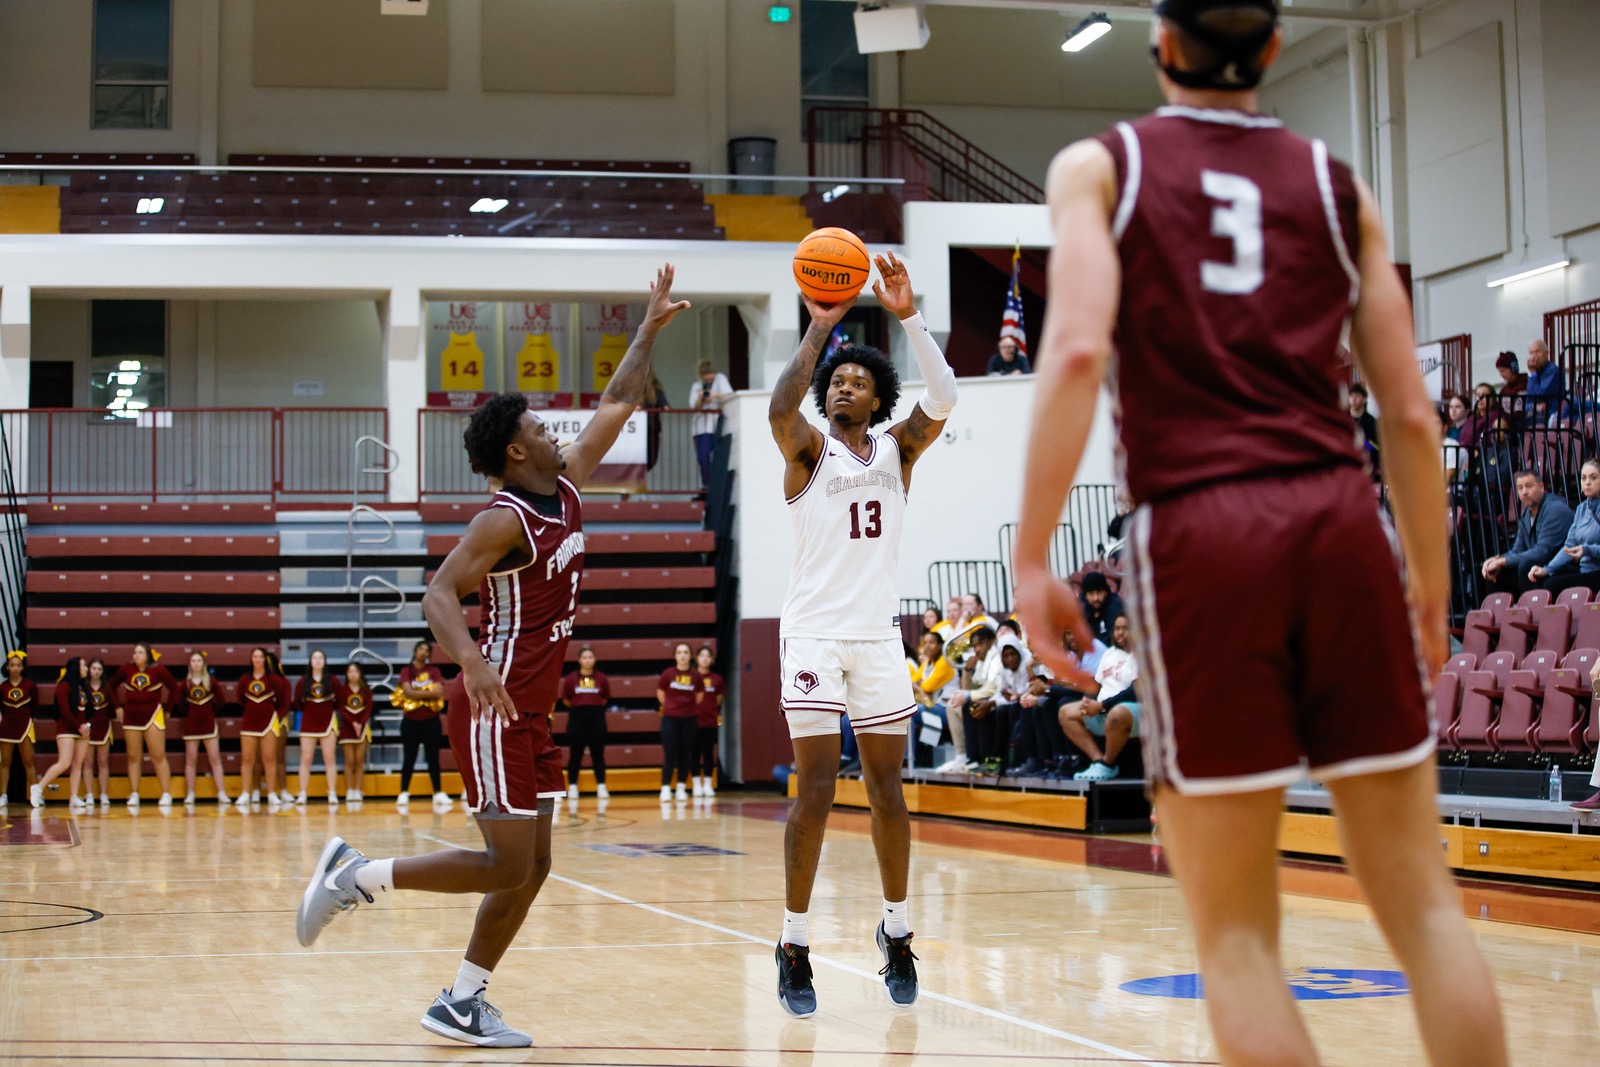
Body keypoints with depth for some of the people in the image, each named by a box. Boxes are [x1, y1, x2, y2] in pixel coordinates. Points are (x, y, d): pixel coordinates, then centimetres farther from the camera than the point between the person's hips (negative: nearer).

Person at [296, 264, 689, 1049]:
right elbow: (438, 592, -25)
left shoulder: (564, 490, 9)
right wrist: (472, 663, -41)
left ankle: (462, 1003, 14)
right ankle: (356, 875, 2)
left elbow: (615, 408, 18)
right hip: (494, 710, -9)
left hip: (533, 711, 9)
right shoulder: (506, 517, -15)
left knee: (532, 867, 8)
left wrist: (651, 330, 19)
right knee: (507, 864, -9)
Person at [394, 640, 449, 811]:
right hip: (411, 721, -1)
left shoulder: (434, 671, 6)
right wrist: (430, 693, -17)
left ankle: (439, 794, 5)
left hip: (431, 721, 1)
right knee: (409, 758, 1)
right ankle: (404, 794, 6)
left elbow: (439, 692, -9)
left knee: (433, 758, 3)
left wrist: (417, 694, -13)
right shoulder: (406, 671, 0)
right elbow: (408, 692, -16)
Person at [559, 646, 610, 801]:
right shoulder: (571, 679, -5)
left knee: (598, 754, 4)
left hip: (597, 718, 1)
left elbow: (605, 700, 10)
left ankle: (601, 787, 9)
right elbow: (566, 700, 5)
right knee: (576, 754, 5)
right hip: (577, 718, -1)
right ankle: (572, 787, 11)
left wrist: (594, 707, 11)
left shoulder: (602, 678, -2)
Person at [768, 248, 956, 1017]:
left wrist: (907, 317, -21)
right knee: (816, 789, -7)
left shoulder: (897, 449, 8)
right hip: (815, 631, -3)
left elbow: (942, 399, -10)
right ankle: (795, 946, 0)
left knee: (886, 787, 8)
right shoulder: (808, 449, 0)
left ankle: (897, 932, 21)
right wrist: (819, 327, -28)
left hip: (878, 634, 3)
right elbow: (780, 408, -23)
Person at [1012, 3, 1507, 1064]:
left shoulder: (1100, 166, 9)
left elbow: (1077, 348, -8)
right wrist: (1431, 588, 19)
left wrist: (1032, 557, -7)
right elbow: (1410, 413, 10)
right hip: (1339, 519, 2)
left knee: (1235, 927, 4)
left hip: (1195, 530, -2)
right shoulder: (1335, 183, 16)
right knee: (1422, 898, 7)